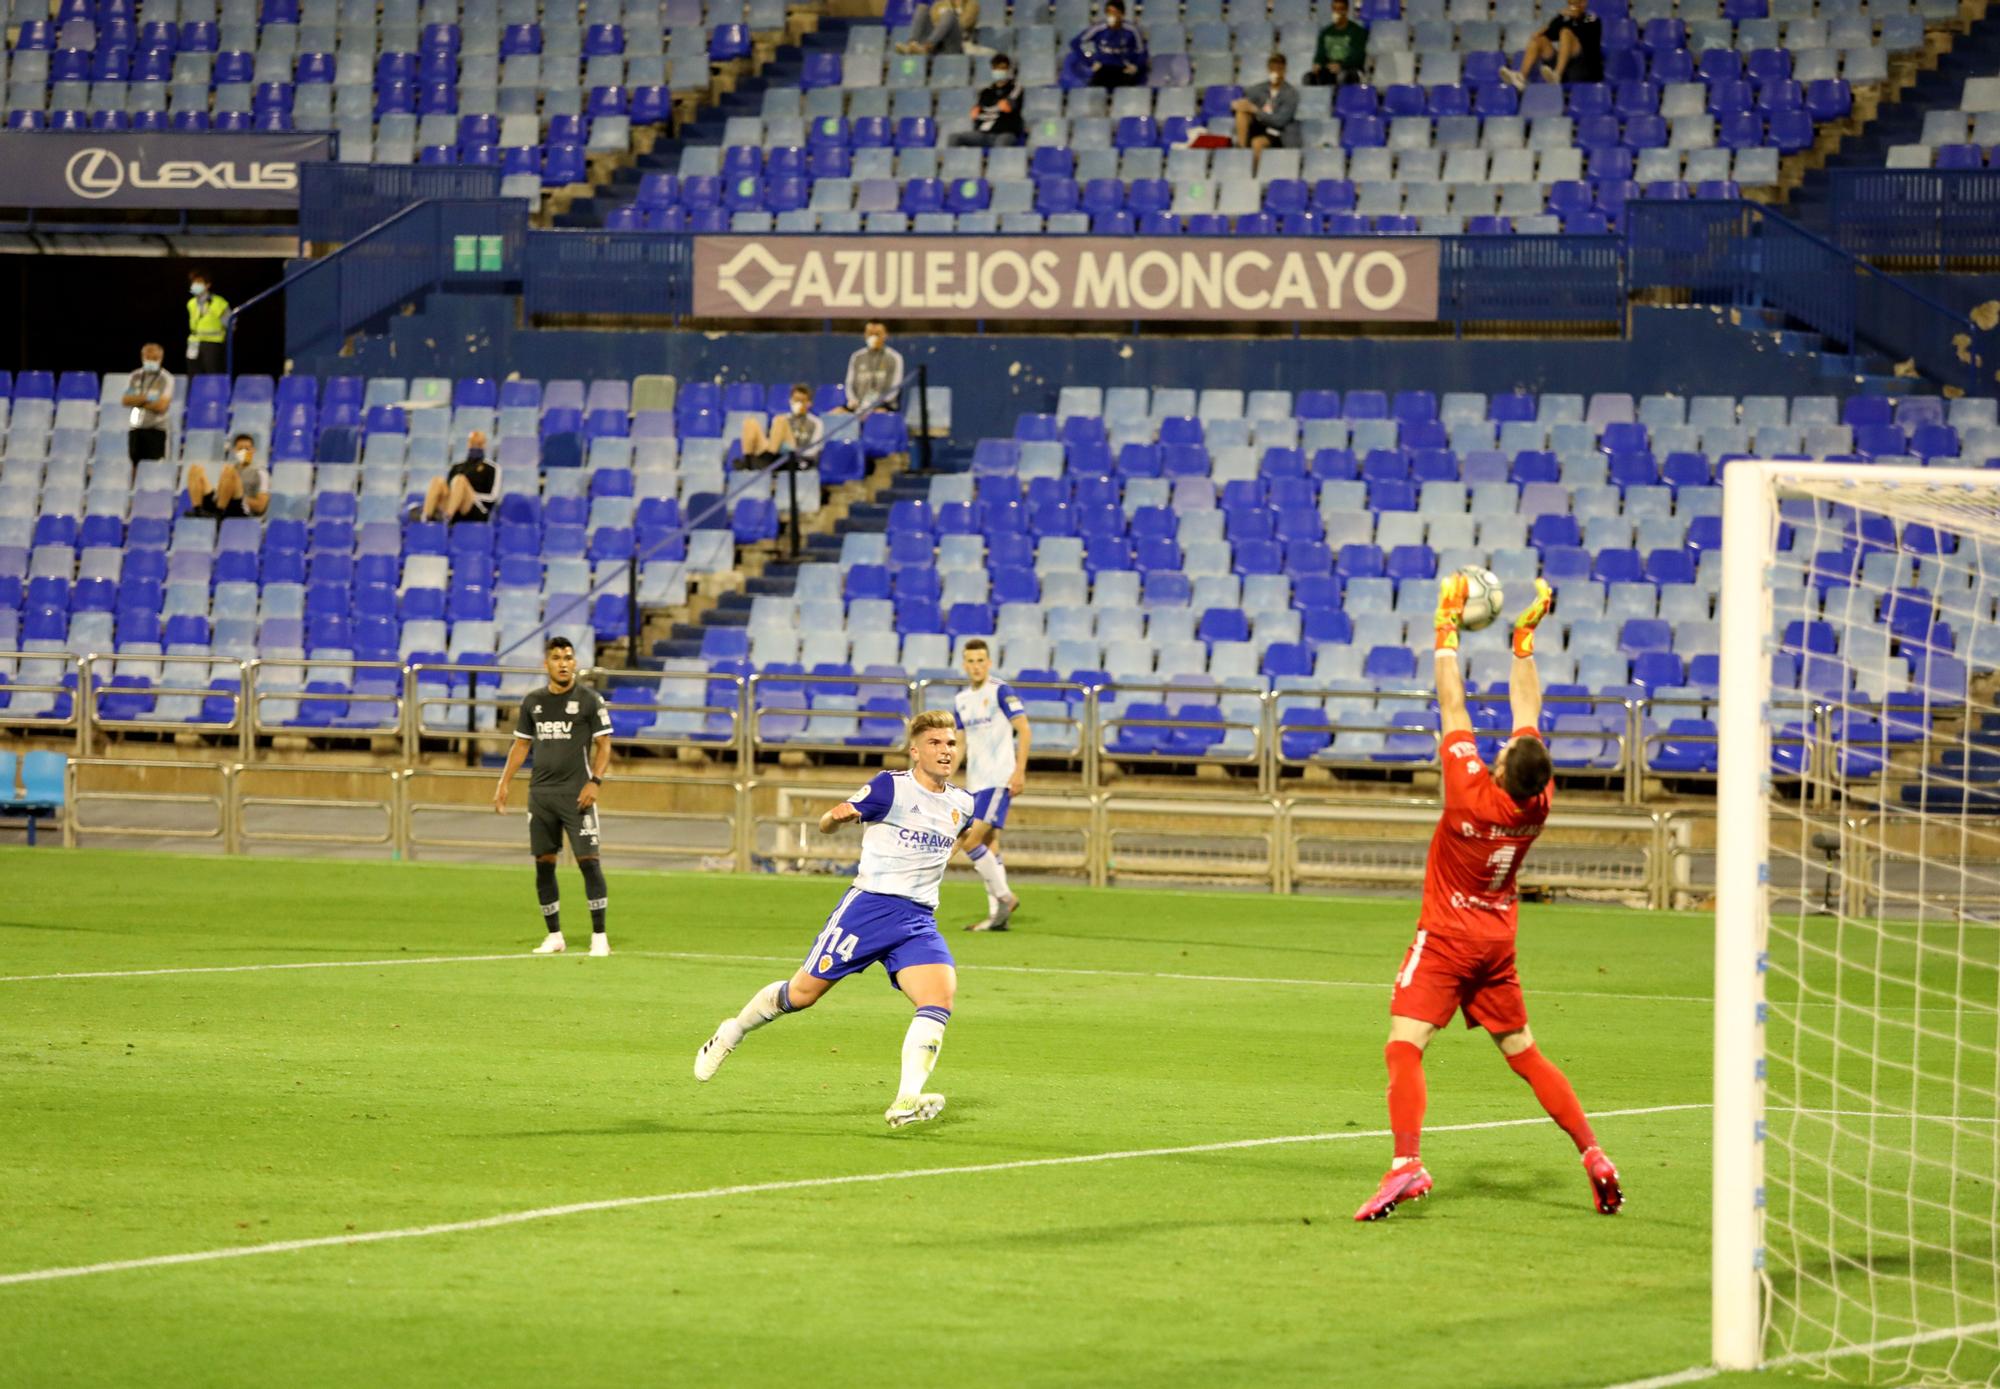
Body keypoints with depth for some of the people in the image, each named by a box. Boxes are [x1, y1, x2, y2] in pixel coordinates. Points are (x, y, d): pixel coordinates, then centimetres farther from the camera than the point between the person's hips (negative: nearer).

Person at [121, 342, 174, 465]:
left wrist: (137, 401, -5)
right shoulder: (134, 377, 9)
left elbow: (161, 405, -12)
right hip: (136, 428, 4)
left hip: (156, 429, -4)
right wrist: (146, 398, -13)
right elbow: (125, 400, -2)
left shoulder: (166, 379, -3)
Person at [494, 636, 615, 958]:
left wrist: (594, 781, -15)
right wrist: (504, 783, 9)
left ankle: (599, 937, -6)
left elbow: (604, 745, -2)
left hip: (576, 794, -4)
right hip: (540, 794, 4)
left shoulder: (589, 699, -2)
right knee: (543, 864, 5)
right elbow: (521, 744, 17)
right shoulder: (533, 701, 10)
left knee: (588, 861, -10)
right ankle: (554, 936, 14)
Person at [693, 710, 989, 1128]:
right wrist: (836, 816, -17)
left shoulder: (961, 804, 10)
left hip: (918, 921, 4)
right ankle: (731, 1034, 31)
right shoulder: (890, 786, -8)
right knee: (803, 993, 3)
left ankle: (907, 1101, -26)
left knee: (940, 997, -21)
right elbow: (827, 823, -7)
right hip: (868, 906, -4)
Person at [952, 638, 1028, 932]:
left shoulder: (1000, 691, -7)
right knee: (988, 847, 6)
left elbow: (1024, 731, -11)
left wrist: (1019, 771, -17)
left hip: (998, 780, -8)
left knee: (971, 840, -17)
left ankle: (1004, 897, -8)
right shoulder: (961, 700, 14)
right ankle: (997, 915, 7)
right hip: (974, 783, 8)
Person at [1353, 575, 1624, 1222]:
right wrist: (1525, 636, 10)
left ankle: (1406, 1163, -35)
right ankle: (1593, 1155, 12)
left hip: (1447, 938, -6)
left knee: (1404, 1046, -16)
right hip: (1498, 943, 6)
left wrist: (1448, 630, -6)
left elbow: (1453, 707, -14)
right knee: (1524, 1054, 17)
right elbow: (1527, 709, 3)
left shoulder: (1471, 792, -22)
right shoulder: (1537, 805, -8)